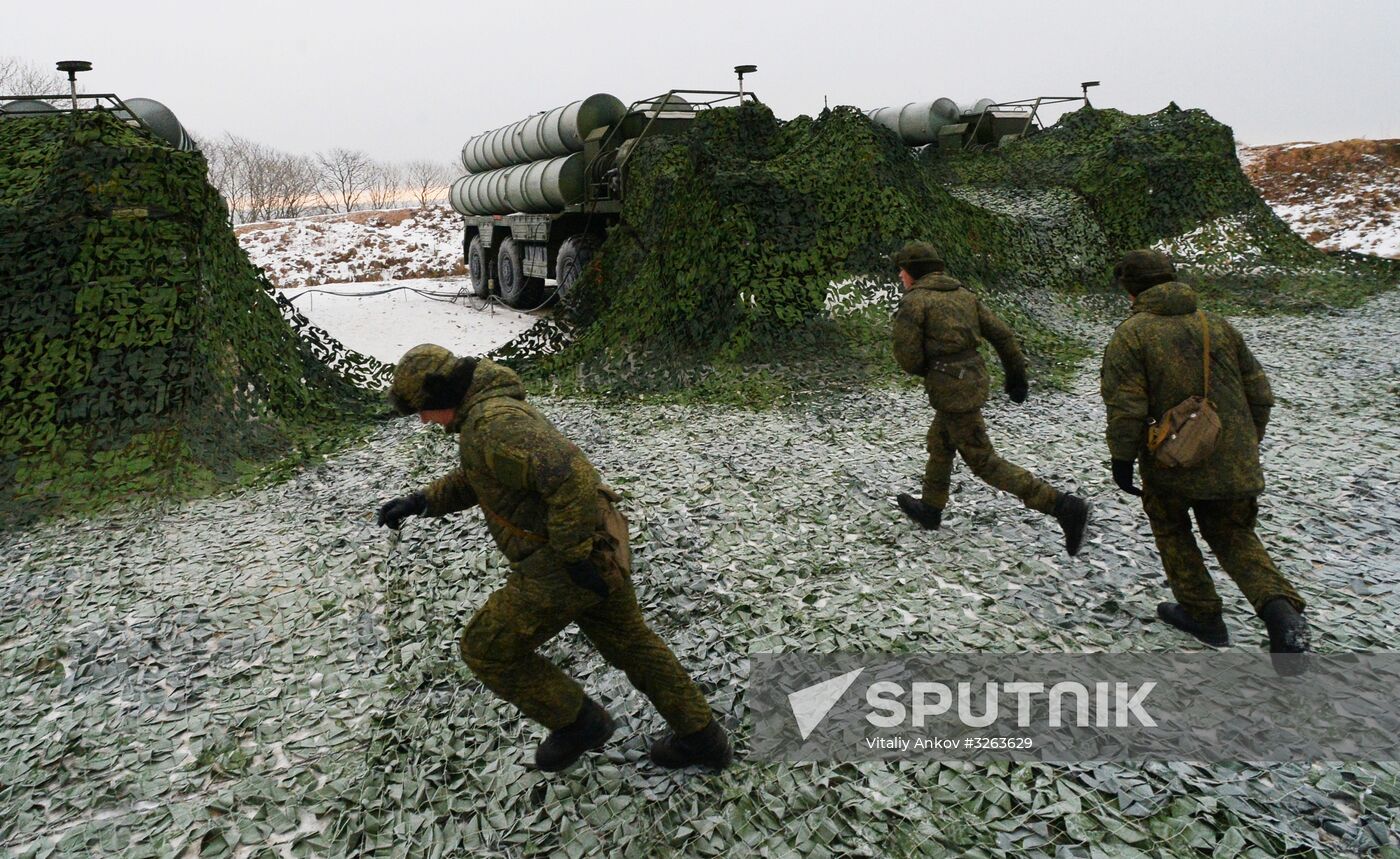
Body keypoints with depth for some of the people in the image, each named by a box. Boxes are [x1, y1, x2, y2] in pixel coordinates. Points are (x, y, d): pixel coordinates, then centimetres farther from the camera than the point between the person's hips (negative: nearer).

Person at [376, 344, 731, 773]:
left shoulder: (492, 424, -22)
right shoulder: (494, 407, 12)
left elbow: (571, 475, -33)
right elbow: (471, 481, 27)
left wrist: (574, 556, -26)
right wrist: (418, 502, 16)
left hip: (563, 562, -10)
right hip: (596, 549, 10)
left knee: (487, 650, 8)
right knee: (629, 644, 23)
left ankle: (579, 721, 20)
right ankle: (703, 738, 32)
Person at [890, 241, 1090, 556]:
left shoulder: (913, 301, -12)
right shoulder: (963, 294, 10)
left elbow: (908, 358, -14)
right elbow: (1001, 333, 9)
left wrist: (928, 369, 8)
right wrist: (1016, 373, 17)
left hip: (950, 391, -9)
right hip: (974, 379, 9)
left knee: (984, 463, -2)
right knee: (939, 444, 26)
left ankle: (1063, 506, -7)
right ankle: (930, 509, 42)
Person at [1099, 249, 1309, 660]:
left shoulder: (1130, 335, -10)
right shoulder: (1218, 325, 7)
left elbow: (1125, 407, -17)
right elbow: (1259, 393, 9)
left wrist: (1122, 459, -6)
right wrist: (1249, 446, 20)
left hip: (1172, 461, -4)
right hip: (1236, 465, 4)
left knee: (1171, 526, 22)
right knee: (1233, 534, 20)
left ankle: (1203, 614, 27)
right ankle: (1280, 608, -3)